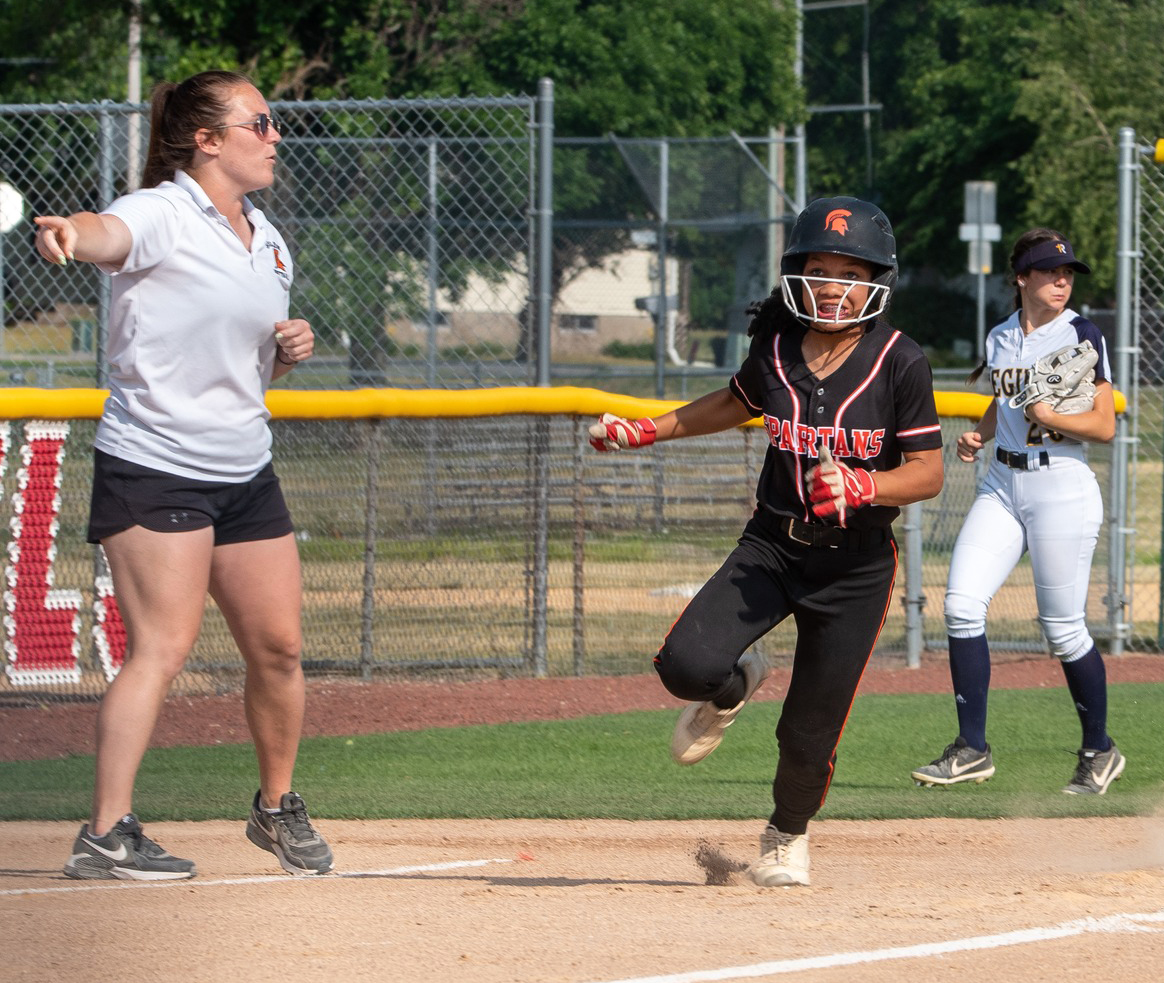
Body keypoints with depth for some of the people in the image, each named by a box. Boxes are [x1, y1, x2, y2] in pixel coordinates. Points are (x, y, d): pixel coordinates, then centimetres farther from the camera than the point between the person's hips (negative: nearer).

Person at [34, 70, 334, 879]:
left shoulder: (265, 238, 12)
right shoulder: (164, 216, -13)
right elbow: (108, 234, -38)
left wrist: (289, 350, 3)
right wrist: (66, 234, -62)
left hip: (245, 471, 7)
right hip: (154, 469, -7)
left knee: (278, 647, 9)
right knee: (162, 647, -15)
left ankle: (278, 807, 29)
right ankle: (107, 835, -14)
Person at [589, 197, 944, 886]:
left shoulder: (899, 363, -14)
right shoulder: (776, 345, -4)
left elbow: (928, 473, -12)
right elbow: (740, 403, 19)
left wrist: (860, 487, -29)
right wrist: (649, 431, 14)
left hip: (856, 565, -3)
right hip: (772, 545, 3)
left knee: (808, 737, -1)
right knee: (686, 665, -21)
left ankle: (788, 837, 33)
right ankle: (734, 687, 18)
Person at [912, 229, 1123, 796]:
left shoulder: (1081, 336, -6)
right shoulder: (1000, 338, 11)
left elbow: (1104, 427, -9)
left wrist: (1049, 418, -24)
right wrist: (977, 435, 8)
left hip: (1062, 488, -5)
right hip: (1002, 484, 6)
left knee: (1063, 628, -3)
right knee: (961, 603, -9)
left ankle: (1099, 751, 15)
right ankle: (972, 750, -3)